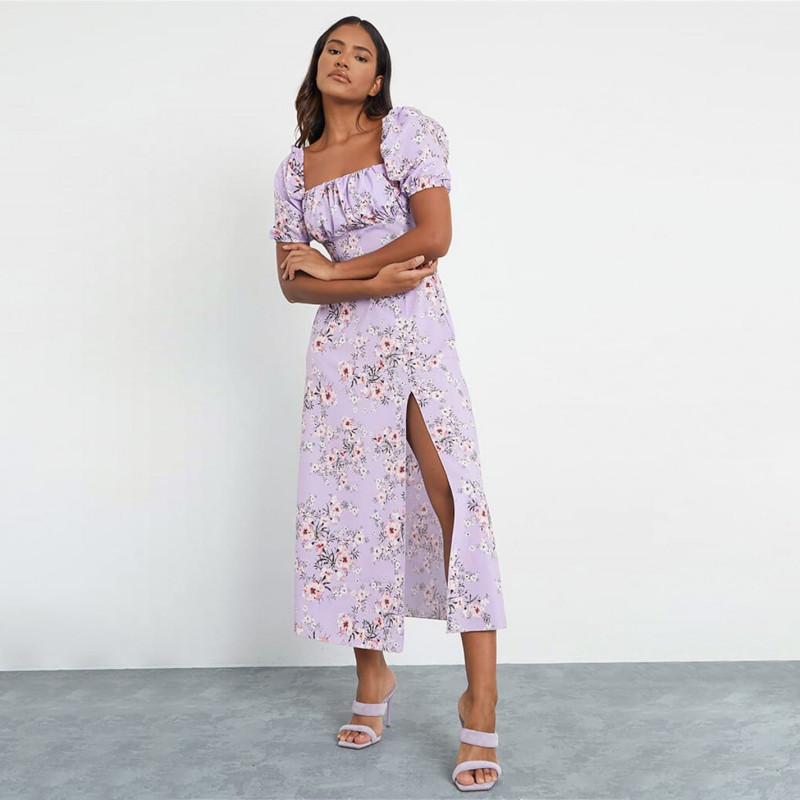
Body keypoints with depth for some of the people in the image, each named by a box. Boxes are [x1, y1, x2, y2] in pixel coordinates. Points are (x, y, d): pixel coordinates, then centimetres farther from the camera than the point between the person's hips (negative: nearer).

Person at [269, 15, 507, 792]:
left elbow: (434, 235, -10)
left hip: (416, 329, -4)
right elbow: (291, 281, 8)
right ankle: (372, 675, 21)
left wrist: (330, 270, -5)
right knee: (349, 502, 4)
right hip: (341, 342, 4)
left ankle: (481, 700, -10)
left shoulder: (409, 130, 2)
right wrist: (373, 282, -9)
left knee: (453, 495, -14)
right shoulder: (295, 166, 14)